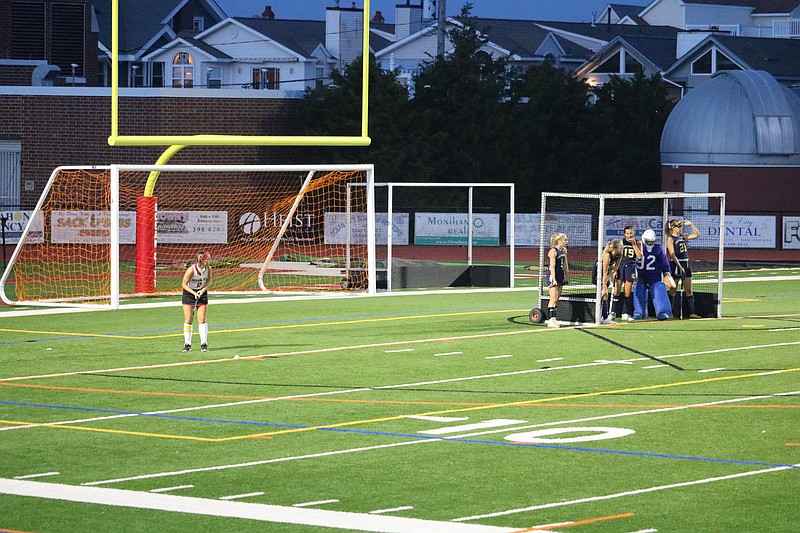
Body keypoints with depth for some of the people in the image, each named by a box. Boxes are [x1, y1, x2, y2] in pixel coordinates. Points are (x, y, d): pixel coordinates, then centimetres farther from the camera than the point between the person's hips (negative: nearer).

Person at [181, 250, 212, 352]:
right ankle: (187, 344, 8)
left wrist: (203, 290, -15)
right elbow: (184, 284, -15)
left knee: (202, 319, -4)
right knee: (188, 320, -1)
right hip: (189, 293, -3)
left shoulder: (208, 269, -13)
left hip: (202, 293, 3)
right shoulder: (191, 270, -25)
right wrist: (194, 293, -24)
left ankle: (204, 343, 1)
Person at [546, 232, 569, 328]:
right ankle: (551, 320, -13)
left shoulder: (564, 250, 10)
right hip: (553, 276, -8)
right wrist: (554, 279, -23)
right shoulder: (553, 251, -15)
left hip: (560, 276, 8)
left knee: (557, 298, 9)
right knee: (553, 298, -12)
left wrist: (567, 276, 20)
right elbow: (552, 266, -19)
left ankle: (553, 319, 13)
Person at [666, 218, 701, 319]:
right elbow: (673, 255, -15)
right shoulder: (670, 238, -8)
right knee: (673, 290, 0)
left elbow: (696, 235, 18)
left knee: (688, 291, 5)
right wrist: (680, 267, -20)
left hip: (685, 264, 7)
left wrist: (690, 224, 9)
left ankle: (692, 312, 4)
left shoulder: (682, 236, 12)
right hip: (675, 265, -7)